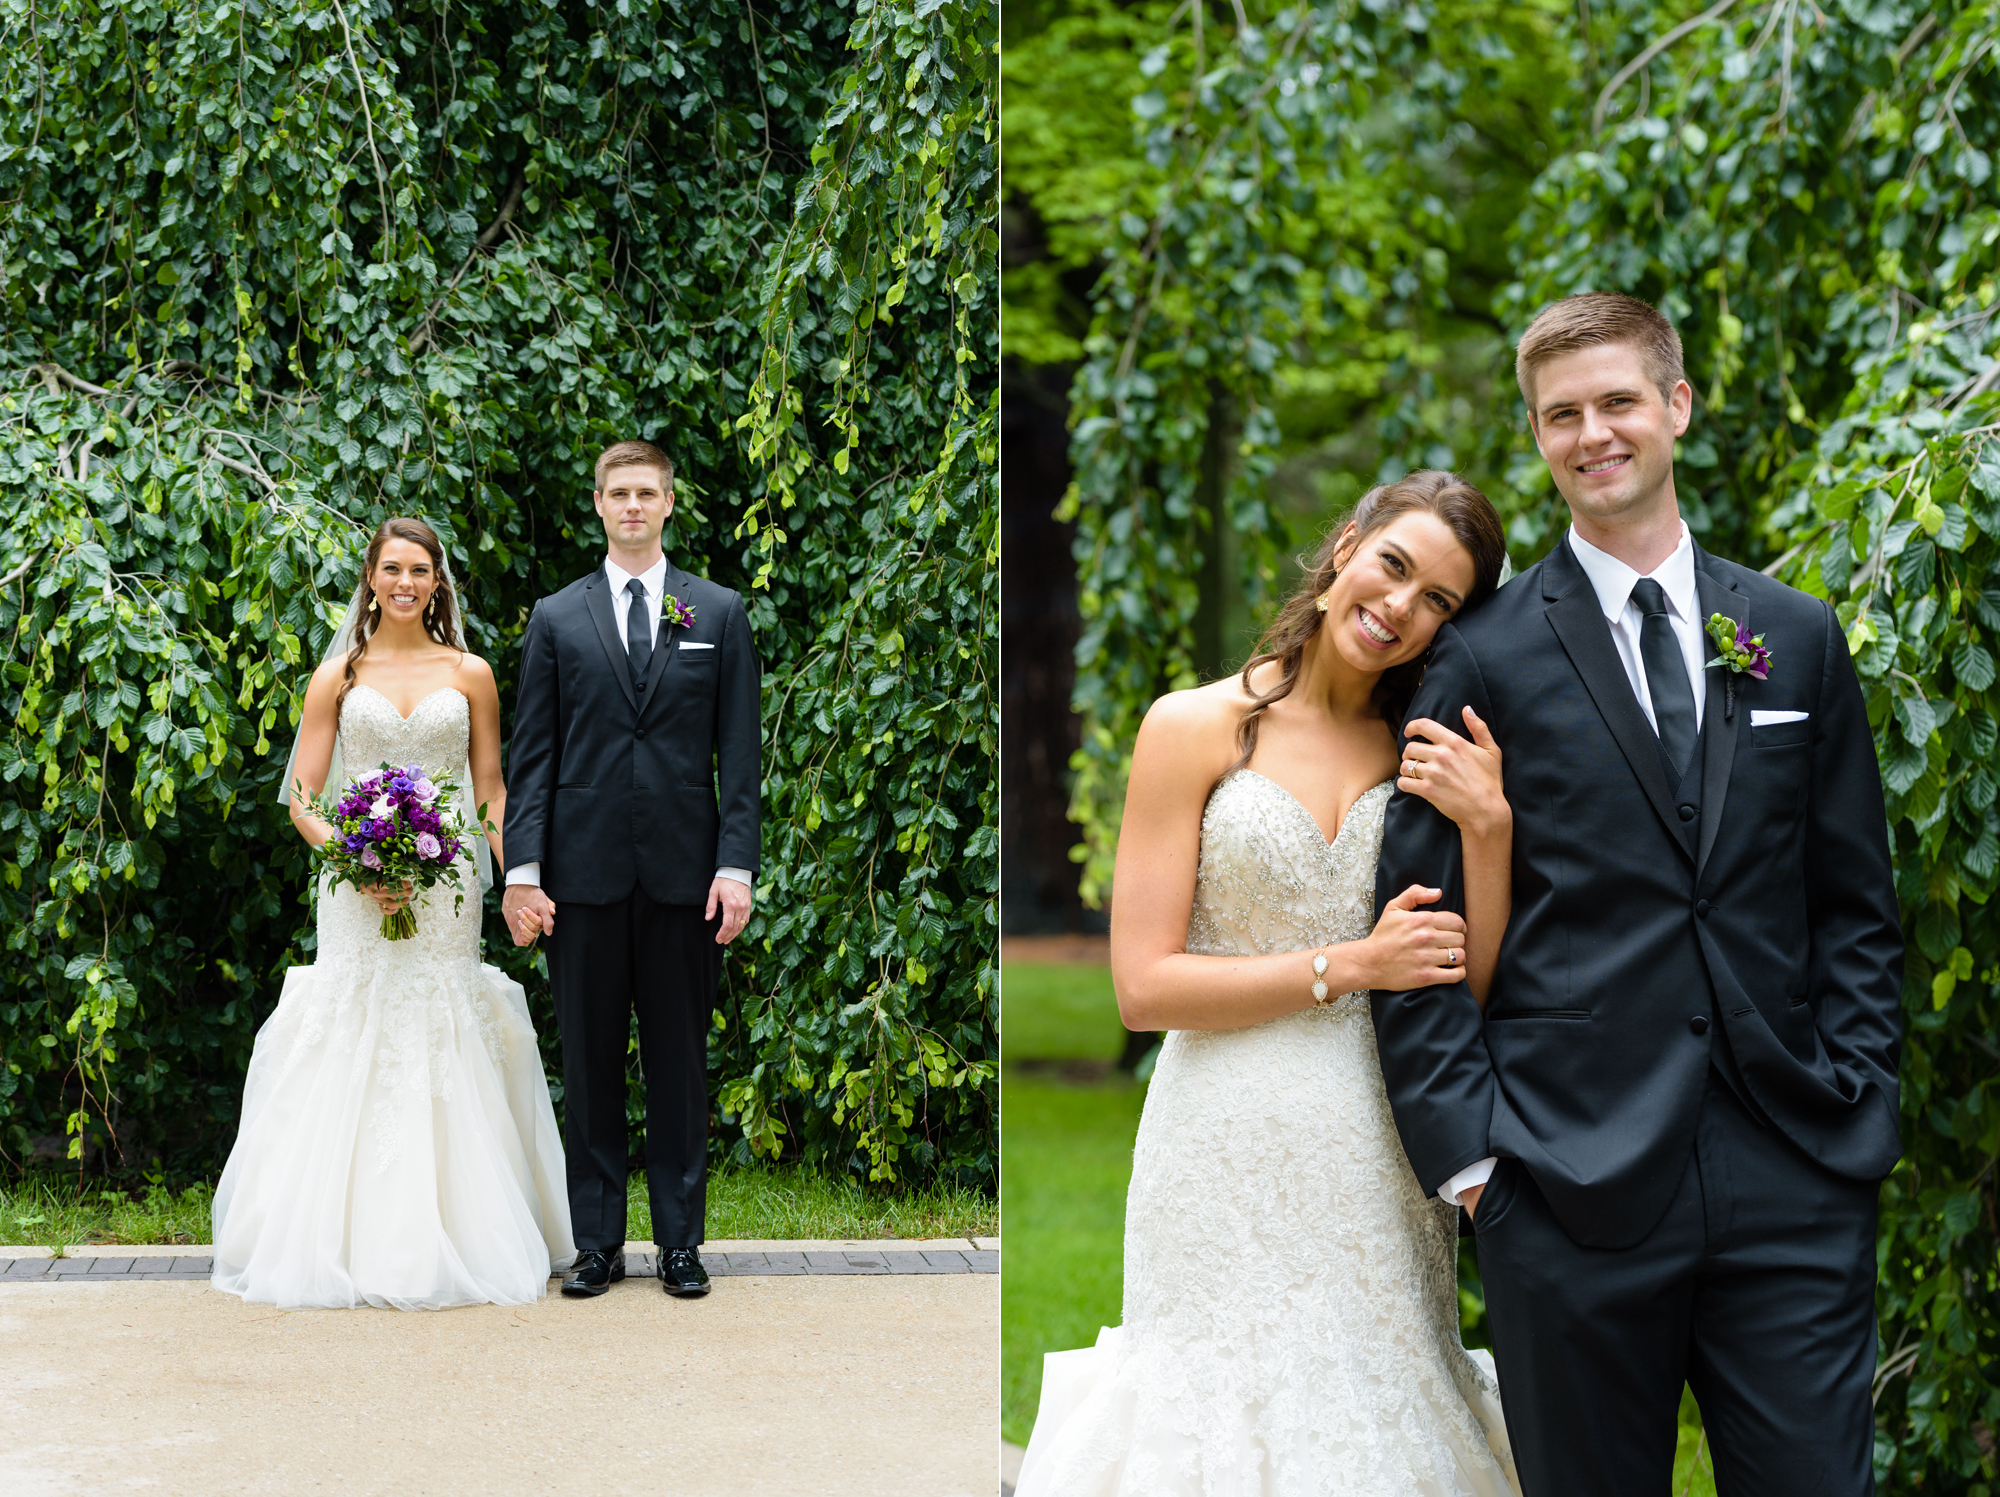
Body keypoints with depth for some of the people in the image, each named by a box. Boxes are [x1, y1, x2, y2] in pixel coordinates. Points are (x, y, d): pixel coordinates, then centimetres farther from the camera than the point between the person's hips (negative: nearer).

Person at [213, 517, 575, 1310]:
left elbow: (492, 793, 10)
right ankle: (345, 1241, 3)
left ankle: (449, 1240, 7)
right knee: (352, 1050, -4)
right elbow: (302, 798, 3)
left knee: (442, 1050, -1)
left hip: (446, 885, 1)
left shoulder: (470, 675, 9)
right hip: (358, 890, -1)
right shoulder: (338, 677, 6)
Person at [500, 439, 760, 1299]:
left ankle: (681, 1241, 13)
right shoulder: (556, 619, 8)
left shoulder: (720, 614, 7)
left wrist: (736, 864, -5)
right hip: (586, 872, 0)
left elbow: (739, 752, 4)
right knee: (589, 1064, 4)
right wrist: (522, 869, -3)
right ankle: (596, 1242, 12)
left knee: (680, 1063, 5)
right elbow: (530, 753, 5)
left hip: (683, 872, 0)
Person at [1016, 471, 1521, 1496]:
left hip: (1379, 1170, 3)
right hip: (1232, 1168, -3)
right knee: (1234, 1411, -1)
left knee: (1373, 1409, 6)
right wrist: (1349, 967, -10)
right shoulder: (1196, 728, -2)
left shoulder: (1432, 757, 9)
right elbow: (1144, 985, -8)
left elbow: (1476, 990, 2)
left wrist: (1488, 828, -10)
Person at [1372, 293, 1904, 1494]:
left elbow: (1856, 903, 13)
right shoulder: (1486, 659, 2)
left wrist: (1856, 1109, 3)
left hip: (1795, 1182, 2)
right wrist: (1466, 1152, -6)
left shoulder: (1799, 639, 11)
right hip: (1576, 1193, -2)